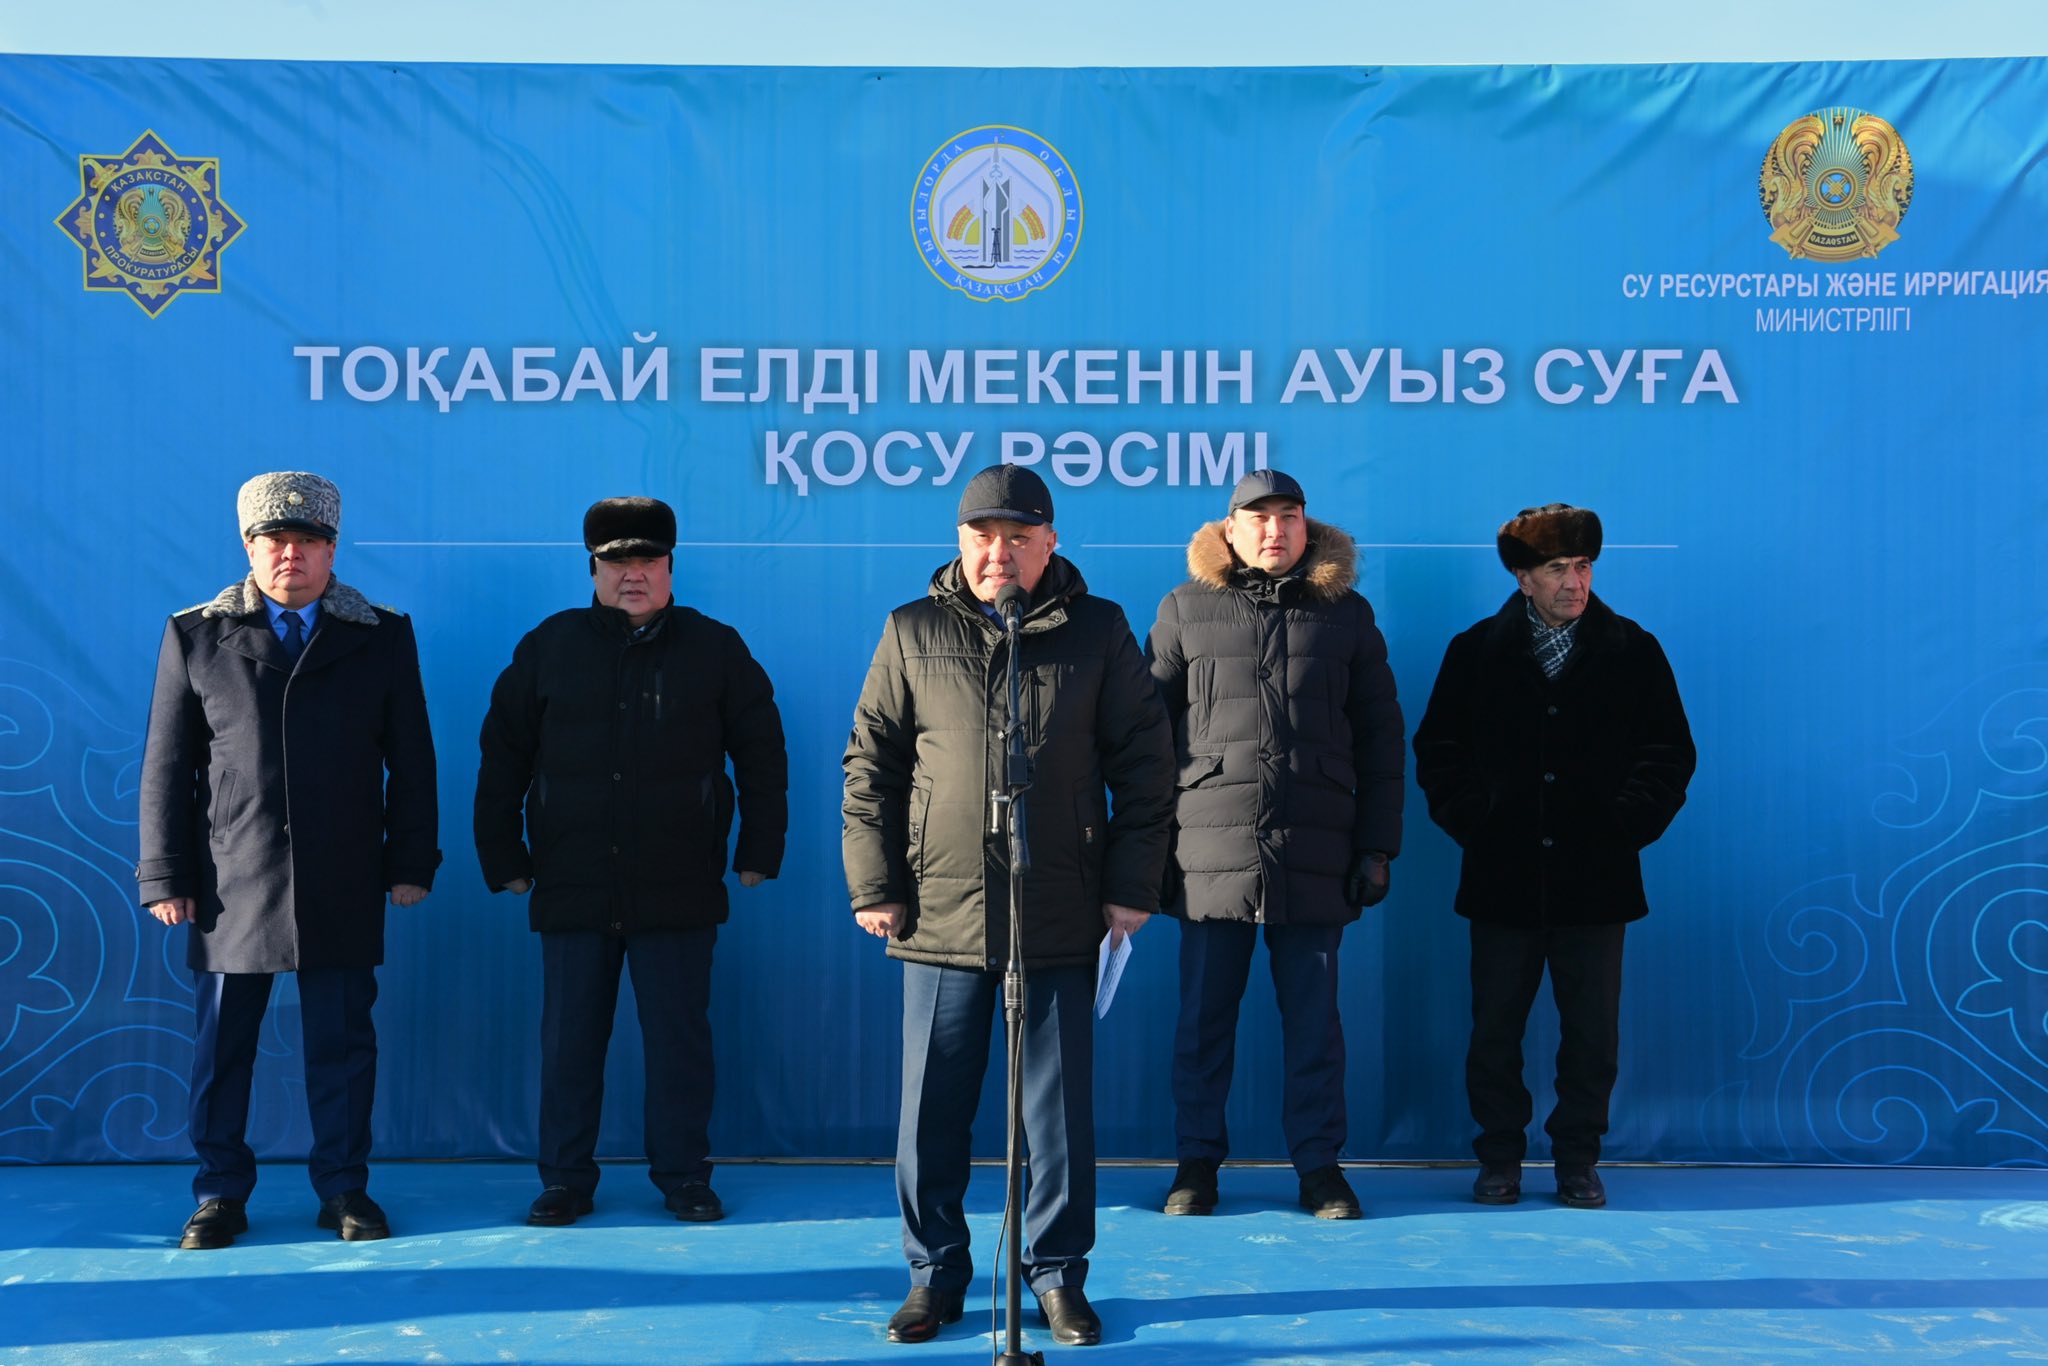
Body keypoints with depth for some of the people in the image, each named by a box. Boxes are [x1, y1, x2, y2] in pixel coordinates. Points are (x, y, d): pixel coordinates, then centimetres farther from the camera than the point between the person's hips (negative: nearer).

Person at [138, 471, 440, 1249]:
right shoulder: (195, 636, 5)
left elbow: (411, 761, 7)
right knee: (221, 1047, 6)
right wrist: (165, 877, 0)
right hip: (232, 886, 0)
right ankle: (220, 1196, 19)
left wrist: (411, 862, 2)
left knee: (343, 1044, 6)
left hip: (343, 889, 0)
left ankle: (344, 1190, 18)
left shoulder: (381, 637, 6)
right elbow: (167, 765, 4)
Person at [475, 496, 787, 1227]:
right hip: (572, 887, 1)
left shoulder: (715, 648, 4)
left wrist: (759, 852, 5)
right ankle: (565, 1180, 18)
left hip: (678, 890, -1)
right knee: (568, 1041, 7)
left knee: (680, 1039, 5)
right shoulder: (549, 647, 6)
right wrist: (503, 858, 7)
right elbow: (502, 755, 10)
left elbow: (761, 753, 9)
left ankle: (684, 1175, 18)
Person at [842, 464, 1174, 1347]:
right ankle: (935, 1274, 21)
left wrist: (1131, 885, 1)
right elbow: (870, 766, 8)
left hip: (1061, 922, 0)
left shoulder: (1097, 631, 5)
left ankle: (1058, 1275, 21)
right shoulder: (912, 633, 6)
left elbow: (1145, 766, 6)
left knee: (1061, 1110, 6)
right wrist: (875, 886, 2)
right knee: (931, 1111, 6)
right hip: (939, 915, 1)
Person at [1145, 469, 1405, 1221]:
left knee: (1314, 1016, 7)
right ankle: (1198, 1160, 19)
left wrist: (1377, 845, 5)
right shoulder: (1186, 609, 7)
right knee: (1204, 1014, 5)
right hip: (1213, 849, 0)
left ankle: (1319, 1163, 18)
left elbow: (1382, 738, 11)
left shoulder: (1346, 614, 10)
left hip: (1316, 852, 1)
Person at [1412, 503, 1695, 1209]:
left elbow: (1669, 753, 7)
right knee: (1494, 1029, 5)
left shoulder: (1634, 651, 5)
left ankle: (1577, 1158, 19)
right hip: (1503, 878, 0)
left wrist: (1628, 823, -4)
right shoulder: (1476, 651, 6)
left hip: (1595, 879, 0)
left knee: (1593, 1032, 5)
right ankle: (1500, 1157, 18)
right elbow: (1437, 748, 8)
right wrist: (1472, 820, -3)